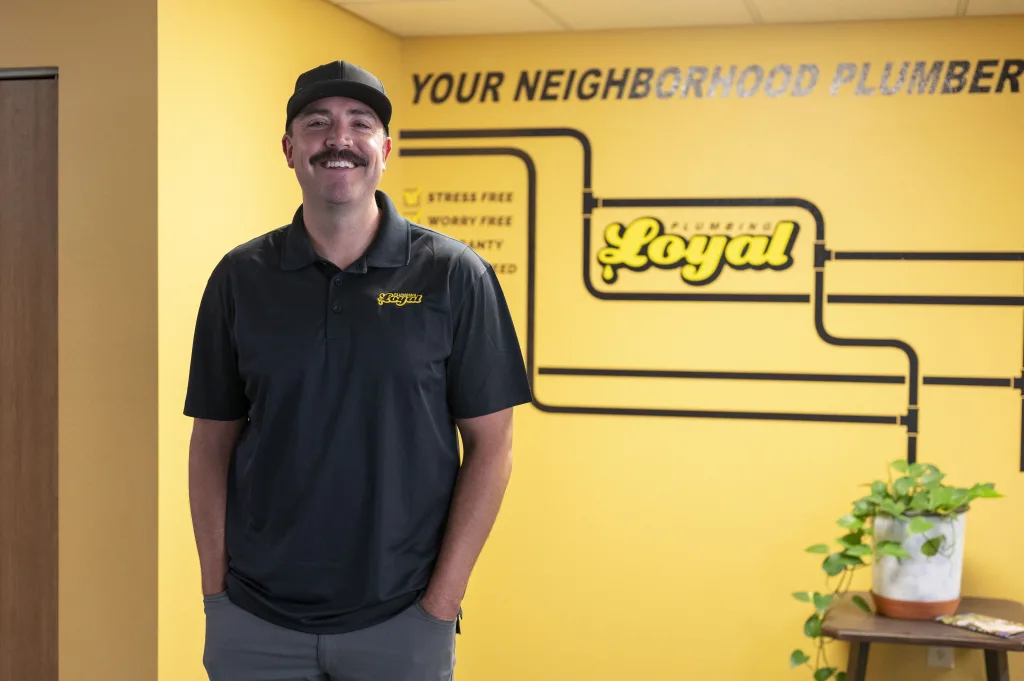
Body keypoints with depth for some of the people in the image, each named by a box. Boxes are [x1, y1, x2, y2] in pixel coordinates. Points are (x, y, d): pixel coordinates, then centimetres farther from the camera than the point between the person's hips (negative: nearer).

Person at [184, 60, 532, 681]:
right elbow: (213, 443, 5)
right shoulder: (241, 278, 1)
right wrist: (216, 591, -1)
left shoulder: (454, 275, -5)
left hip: (401, 622, -1)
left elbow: (490, 446, -4)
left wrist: (442, 601, -8)